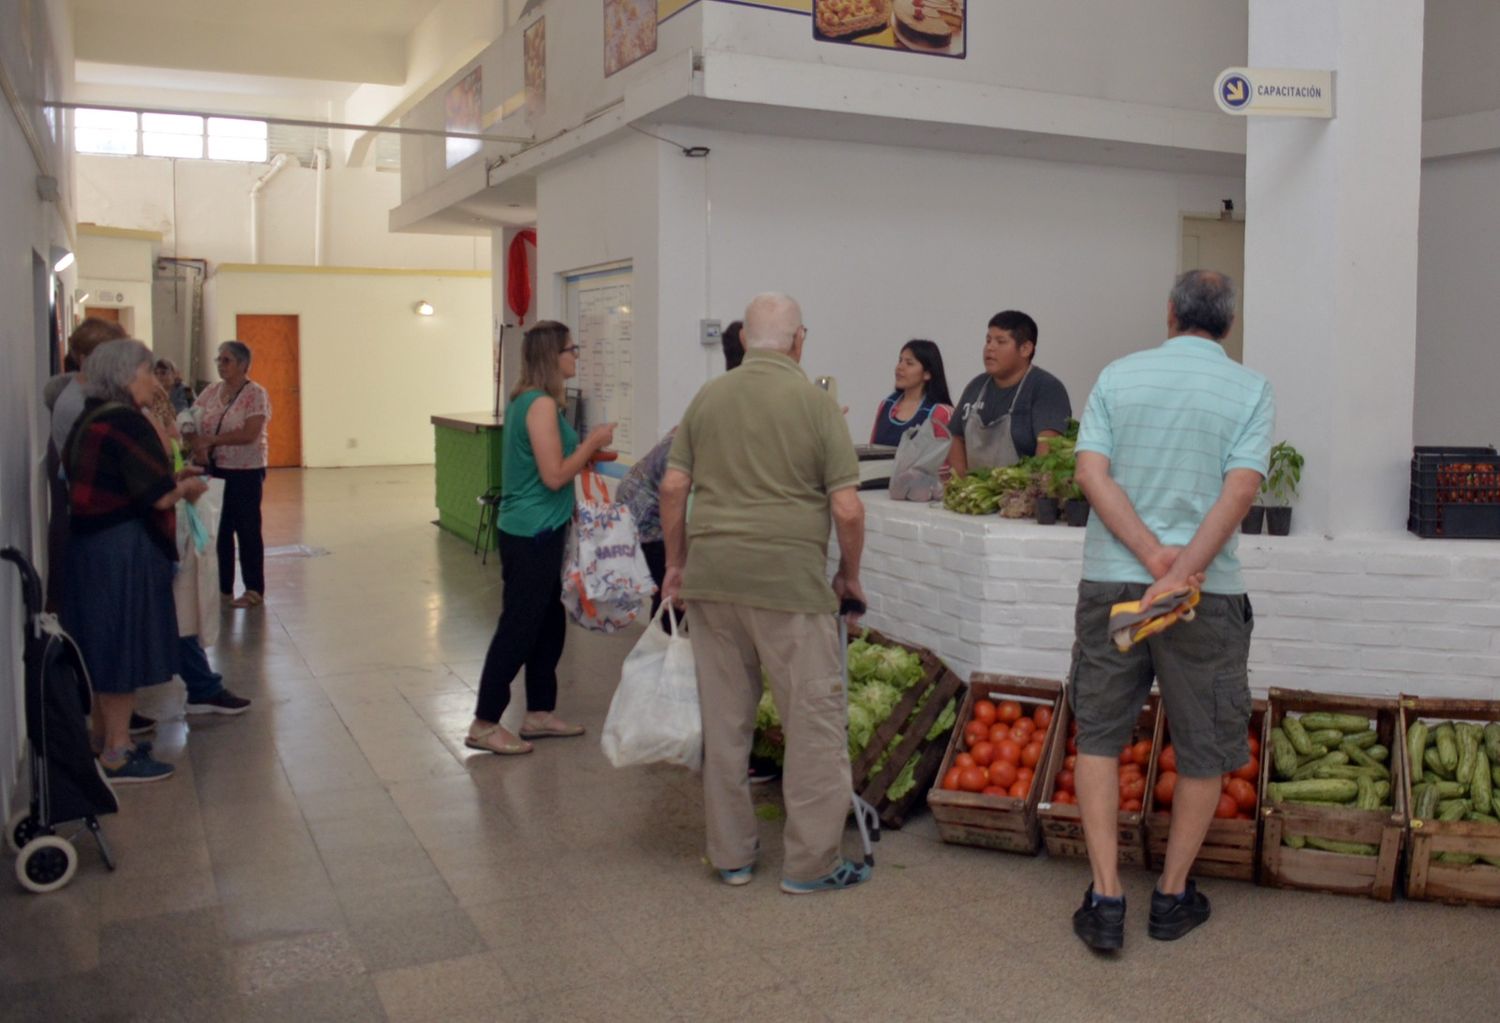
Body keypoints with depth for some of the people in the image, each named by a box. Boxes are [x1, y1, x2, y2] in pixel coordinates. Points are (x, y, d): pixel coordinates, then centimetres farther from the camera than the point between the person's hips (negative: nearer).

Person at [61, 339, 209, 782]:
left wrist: (172, 482, 14)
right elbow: (160, 497, -21)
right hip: (124, 551, -10)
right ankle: (117, 755, 9)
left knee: (102, 646, 19)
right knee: (125, 646, 0)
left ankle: (102, 739, 31)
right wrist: (187, 488, 0)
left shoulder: (88, 422, 11)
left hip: (89, 545, 10)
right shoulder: (127, 423, -18)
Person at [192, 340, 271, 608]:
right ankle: (223, 588, 21)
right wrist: (197, 446, -15)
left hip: (246, 471, -6)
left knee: (247, 530, 1)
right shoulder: (211, 391, 9)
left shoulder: (255, 394, -9)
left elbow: (250, 434, -19)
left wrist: (211, 439, -18)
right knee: (219, 529, 11)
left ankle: (254, 591, 10)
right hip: (214, 470, 6)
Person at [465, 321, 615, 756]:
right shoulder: (541, 404, -18)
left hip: (535, 531, 10)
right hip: (533, 535, -10)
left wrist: (587, 451, 12)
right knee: (517, 628, -2)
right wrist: (593, 442, -10)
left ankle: (539, 713, 27)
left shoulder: (527, 400, 12)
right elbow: (554, 475, -20)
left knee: (548, 623, 17)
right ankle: (484, 724, 8)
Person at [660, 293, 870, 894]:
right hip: (789, 581, -5)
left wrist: (677, 563, 17)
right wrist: (850, 575, 7)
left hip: (711, 578, 5)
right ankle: (811, 863, 11)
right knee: (814, 719, 6)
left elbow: (672, 488, 6)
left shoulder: (708, 398, 8)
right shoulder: (816, 403, -4)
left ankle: (730, 855, 23)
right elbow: (847, 509, -8)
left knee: (723, 720, 13)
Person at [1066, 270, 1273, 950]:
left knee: (1098, 736, 13)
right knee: (1204, 750, 14)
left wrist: (1154, 556, -12)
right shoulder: (1250, 389, 1)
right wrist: (1182, 571, -18)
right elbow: (1240, 489, -13)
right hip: (1208, 591, -1)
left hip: (1110, 580, 1)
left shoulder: (1117, 376, 5)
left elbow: (1090, 472, -7)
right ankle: (1173, 896, 24)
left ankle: (1106, 899, 10)